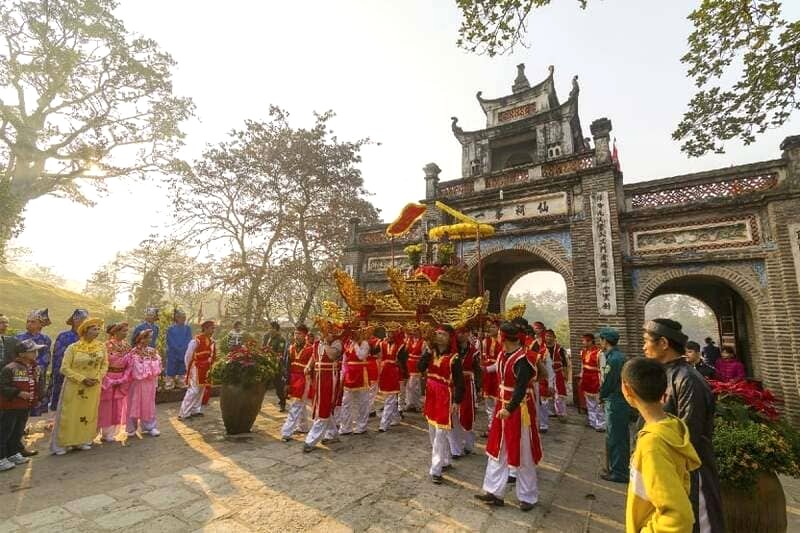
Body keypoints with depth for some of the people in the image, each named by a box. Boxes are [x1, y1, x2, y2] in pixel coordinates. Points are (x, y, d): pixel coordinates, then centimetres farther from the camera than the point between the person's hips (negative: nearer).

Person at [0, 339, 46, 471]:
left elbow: (38, 384, 14)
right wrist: (18, 393, -24)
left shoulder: (35, 368, 6)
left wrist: (38, 397, 4)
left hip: (26, 407, 7)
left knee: (18, 432, 19)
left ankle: (14, 454, 31)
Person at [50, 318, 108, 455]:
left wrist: (97, 378, -8)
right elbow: (65, 368, -10)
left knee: (89, 414, 10)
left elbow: (105, 364, 6)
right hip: (74, 386, -3)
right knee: (69, 415, 3)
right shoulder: (73, 348, -11)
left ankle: (82, 441, 24)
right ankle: (61, 444, 17)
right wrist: (82, 379, -16)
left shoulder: (101, 346, -2)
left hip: (94, 387, 3)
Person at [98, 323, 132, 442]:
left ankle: (112, 433, 22)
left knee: (118, 407, 10)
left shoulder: (127, 346, 3)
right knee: (106, 407, 6)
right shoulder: (107, 346, -13)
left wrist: (123, 379, -4)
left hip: (121, 381, 5)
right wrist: (110, 381, -15)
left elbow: (129, 365, 5)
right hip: (107, 380, -5)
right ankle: (106, 433, 19)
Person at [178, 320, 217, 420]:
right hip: (196, 369, -7)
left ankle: (195, 410, 25)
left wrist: (209, 366, 9)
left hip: (206, 370, 7)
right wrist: (189, 369, -2)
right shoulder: (196, 341, -18)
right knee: (193, 390, -5)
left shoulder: (212, 341, 2)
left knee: (202, 390, 13)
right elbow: (187, 357, -10)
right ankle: (183, 414, 4)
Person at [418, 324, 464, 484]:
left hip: (445, 397, -7)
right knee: (433, 432, 17)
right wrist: (428, 351, -14)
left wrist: (457, 402, -15)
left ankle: (436, 470, 5)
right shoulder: (432, 352, 3)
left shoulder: (454, 357, -15)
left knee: (440, 433, -4)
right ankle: (445, 461, 35)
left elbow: (459, 382, -13)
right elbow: (420, 368, -7)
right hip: (431, 395, 7)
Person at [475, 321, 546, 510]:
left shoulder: (523, 360, -24)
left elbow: (521, 389, -30)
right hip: (503, 407, 9)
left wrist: (510, 409, -40)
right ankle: (495, 492, 27)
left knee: (523, 455, 8)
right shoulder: (503, 355, 2)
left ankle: (529, 497, 28)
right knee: (497, 450, 14)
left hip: (519, 410, -9)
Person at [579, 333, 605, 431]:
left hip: (595, 380, -7)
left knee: (598, 404, 2)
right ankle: (592, 422, 29)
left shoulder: (598, 352, -18)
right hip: (586, 380, 7)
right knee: (589, 404, 17)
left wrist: (601, 383, -15)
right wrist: (581, 378, 16)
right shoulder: (583, 351, 5)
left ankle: (601, 425, 13)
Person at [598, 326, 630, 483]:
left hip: (615, 404, -9)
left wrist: (601, 397, -1)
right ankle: (623, 467, 33)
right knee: (622, 437, 20)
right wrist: (605, 396, 9)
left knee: (614, 439, 3)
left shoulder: (612, 359, -21)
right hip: (624, 401, 9)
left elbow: (607, 383, -20)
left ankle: (618, 472, 13)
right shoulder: (621, 356, 8)